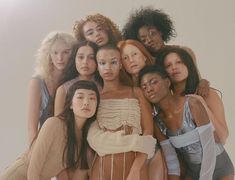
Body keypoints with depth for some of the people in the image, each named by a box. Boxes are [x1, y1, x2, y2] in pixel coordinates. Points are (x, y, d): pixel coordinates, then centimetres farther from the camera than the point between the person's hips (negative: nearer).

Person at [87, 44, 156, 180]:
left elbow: (148, 133, -2)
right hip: (101, 167, 0)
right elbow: (93, 137, 0)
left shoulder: (136, 93, 6)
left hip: (134, 165, 0)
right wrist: (132, 143, -10)